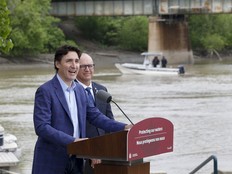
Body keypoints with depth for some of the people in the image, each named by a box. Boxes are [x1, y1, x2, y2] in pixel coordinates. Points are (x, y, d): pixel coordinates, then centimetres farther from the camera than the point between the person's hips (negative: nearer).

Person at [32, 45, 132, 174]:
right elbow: (41, 127, -19)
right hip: (51, 162, -7)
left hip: (76, 161, 7)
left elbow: (95, 116, 15)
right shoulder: (45, 91, -11)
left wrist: (124, 127, 1)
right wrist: (72, 140, -26)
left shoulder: (80, 90, 12)